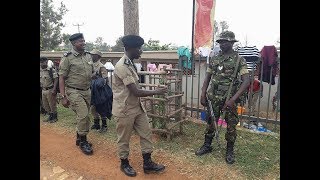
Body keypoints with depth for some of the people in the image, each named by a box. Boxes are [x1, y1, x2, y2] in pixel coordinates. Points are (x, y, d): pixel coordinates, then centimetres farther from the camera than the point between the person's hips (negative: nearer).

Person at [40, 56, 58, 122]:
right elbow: (40, 80, 18)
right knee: (45, 105, 15)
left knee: (52, 104, 2)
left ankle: (55, 117, 17)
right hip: (43, 90, 7)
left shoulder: (51, 70, -12)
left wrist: (54, 89, -21)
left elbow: (56, 80, -14)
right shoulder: (40, 71, 7)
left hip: (50, 90, -7)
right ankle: (50, 116, 31)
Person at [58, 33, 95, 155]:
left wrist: (94, 76, 1)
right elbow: (61, 78, -9)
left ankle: (79, 138, 32)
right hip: (74, 91, -6)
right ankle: (83, 142, 8)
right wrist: (63, 97, -13)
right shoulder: (67, 58, -9)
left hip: (87, 91, 6)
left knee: (83, 116, 13)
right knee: (83, 115, -12)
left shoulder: (88, 56, 9)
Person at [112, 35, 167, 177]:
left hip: (137, 106, 9)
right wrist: (156, 92, -14)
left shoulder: (131, 64, 7)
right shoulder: (122, 67, -23)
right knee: (124, 139, 11)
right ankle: (124, 164, 33)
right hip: (124, 110, -9)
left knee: (146, 133, 12)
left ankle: (147, 163, 26)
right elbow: (136, 92, -25)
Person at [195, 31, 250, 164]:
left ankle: (230, 151, 27)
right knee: (211, 122, 14)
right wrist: (203, 95, 1)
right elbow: (207, 78, 9)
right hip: (214, 98, 4)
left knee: (231, 125, 8)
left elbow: (246, 81, -14)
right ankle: (207, 146, 32)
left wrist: (233, 99, -23)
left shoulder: (239, 60, -6)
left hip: (229, 99, -3)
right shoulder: (214, 59, 6)